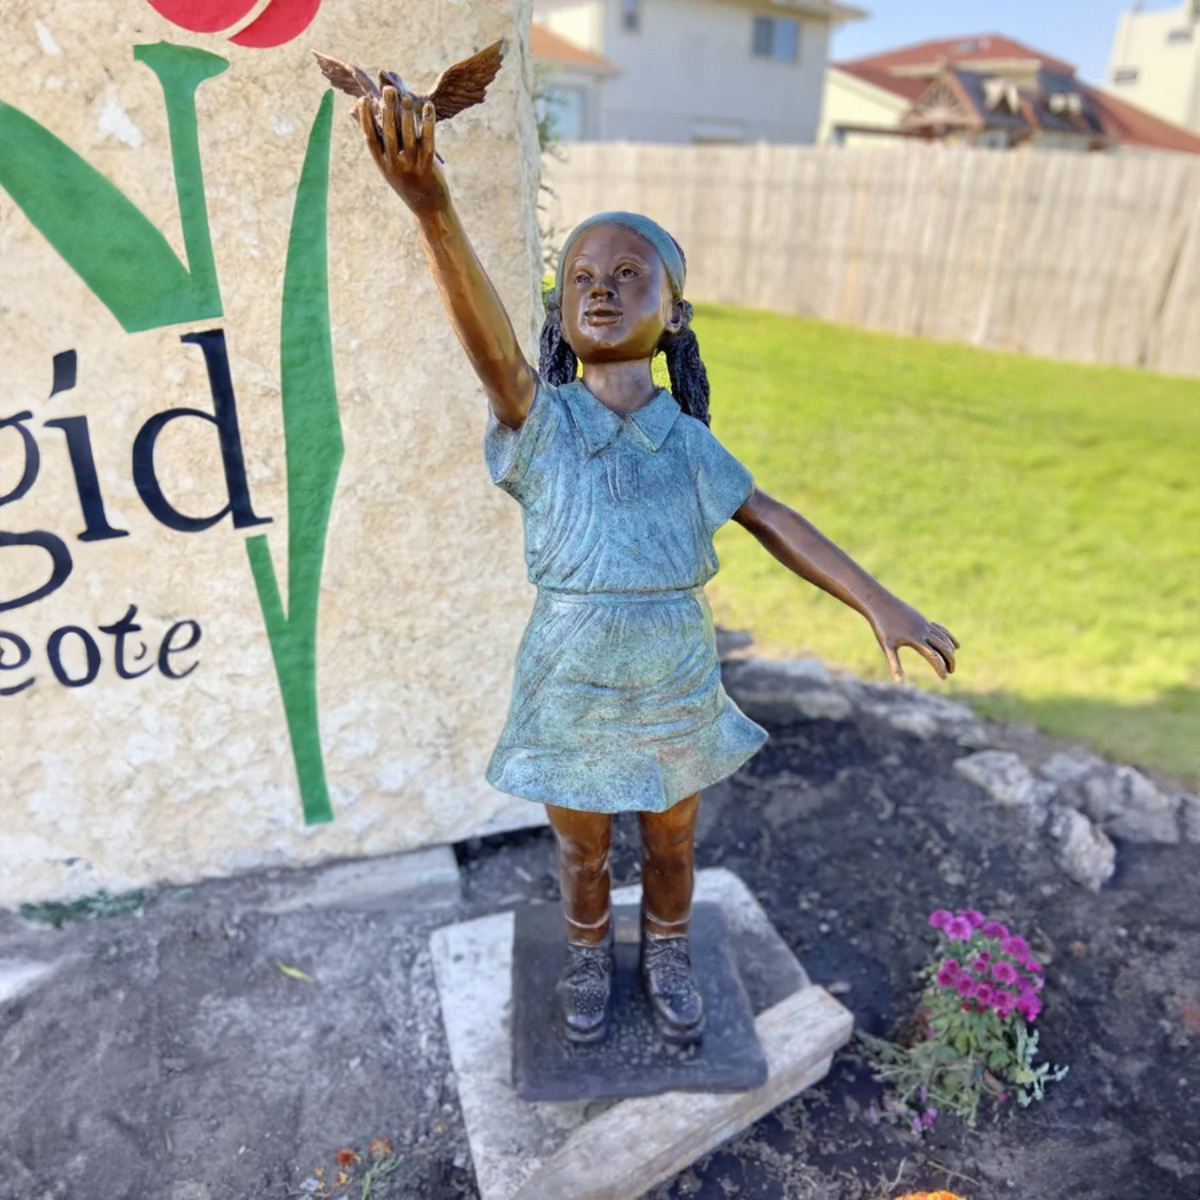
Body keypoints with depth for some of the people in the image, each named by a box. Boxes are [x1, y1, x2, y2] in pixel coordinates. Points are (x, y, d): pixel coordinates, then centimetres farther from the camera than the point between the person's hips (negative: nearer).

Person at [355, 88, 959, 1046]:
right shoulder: (540, 423, -14)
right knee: (583, 854, 22)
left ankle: (668, 958, 54)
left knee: (671, 847, 24)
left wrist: (880, 604, -2)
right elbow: (485, 333, -33)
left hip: (677, 695, 2)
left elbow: (772, 520, -1)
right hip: (570, 697, -2)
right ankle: (589, 957, 53)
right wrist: (434, 211, -51)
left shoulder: (686, 439, -6)